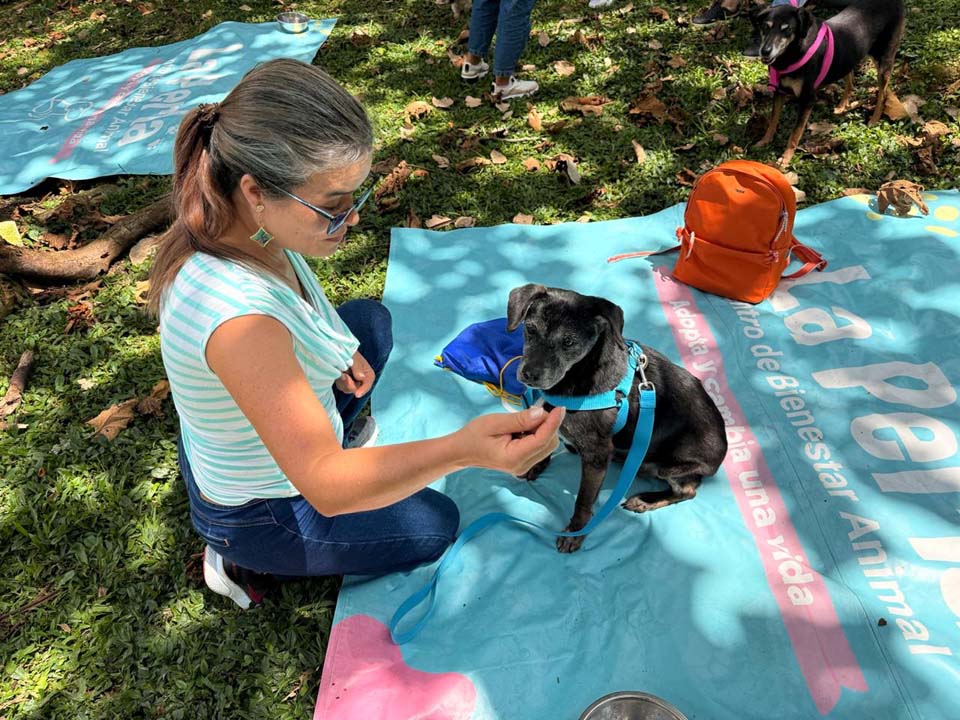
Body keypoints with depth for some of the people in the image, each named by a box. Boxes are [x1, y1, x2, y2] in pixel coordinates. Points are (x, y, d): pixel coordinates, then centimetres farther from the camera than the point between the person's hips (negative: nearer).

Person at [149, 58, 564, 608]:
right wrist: (463, 449, -59)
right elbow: (324, 485, -45)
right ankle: (245, 563, 9)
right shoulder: (237, 316, -44)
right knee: (436, 522, 9)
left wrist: (332, 352, -8)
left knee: (371, 319, 15)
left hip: (255, 435, 8)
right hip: (253, 509, -7)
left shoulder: (243, 226, -17)